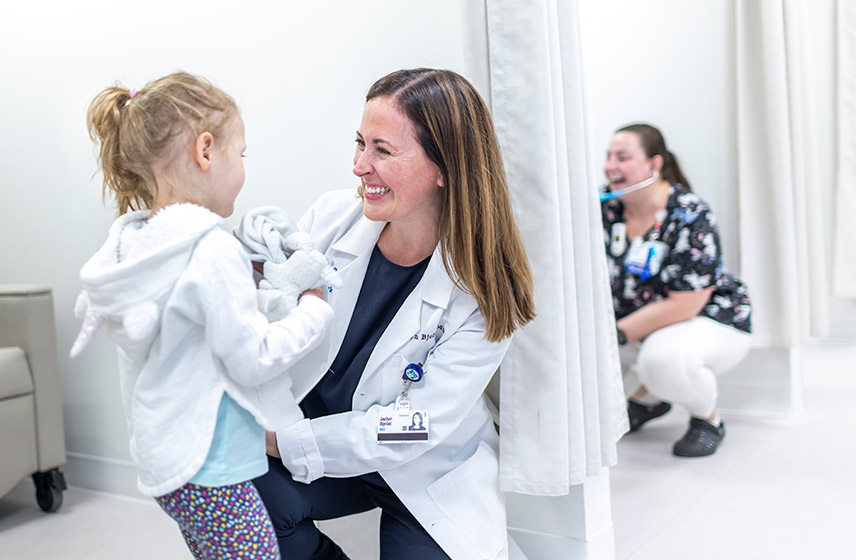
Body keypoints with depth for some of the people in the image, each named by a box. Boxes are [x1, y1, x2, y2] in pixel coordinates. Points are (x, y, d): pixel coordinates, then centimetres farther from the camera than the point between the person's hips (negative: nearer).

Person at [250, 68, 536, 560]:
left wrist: (282, 440, -23)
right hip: (323, 443, 2)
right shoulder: (333, 218, -12)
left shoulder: (483, 296, -20)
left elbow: (412, 428, -21)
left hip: (428, 482, -1)